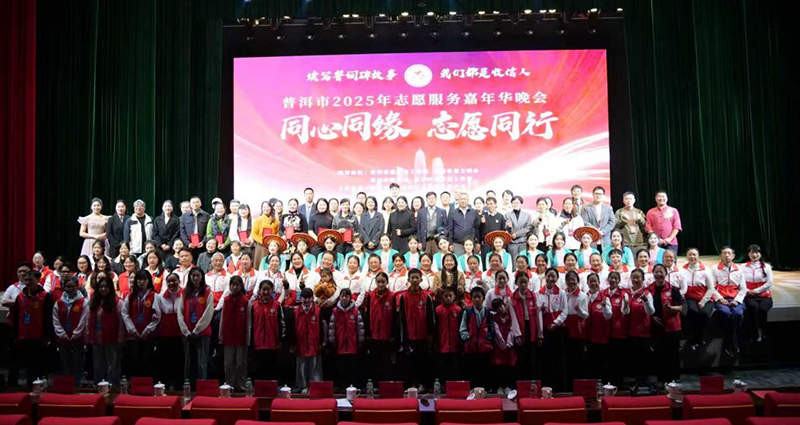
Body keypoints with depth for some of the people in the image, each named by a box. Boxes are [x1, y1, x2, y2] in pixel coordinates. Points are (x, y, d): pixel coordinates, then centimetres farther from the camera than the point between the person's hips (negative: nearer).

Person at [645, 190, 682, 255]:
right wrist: (657, 239, -7)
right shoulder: (651, 212, 12)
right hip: (655, 243, 0)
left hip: (671, 243, 0)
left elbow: (677, 227, 4)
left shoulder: (673, 211, 11)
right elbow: (648, 227, 5)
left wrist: (669, 238, -8)